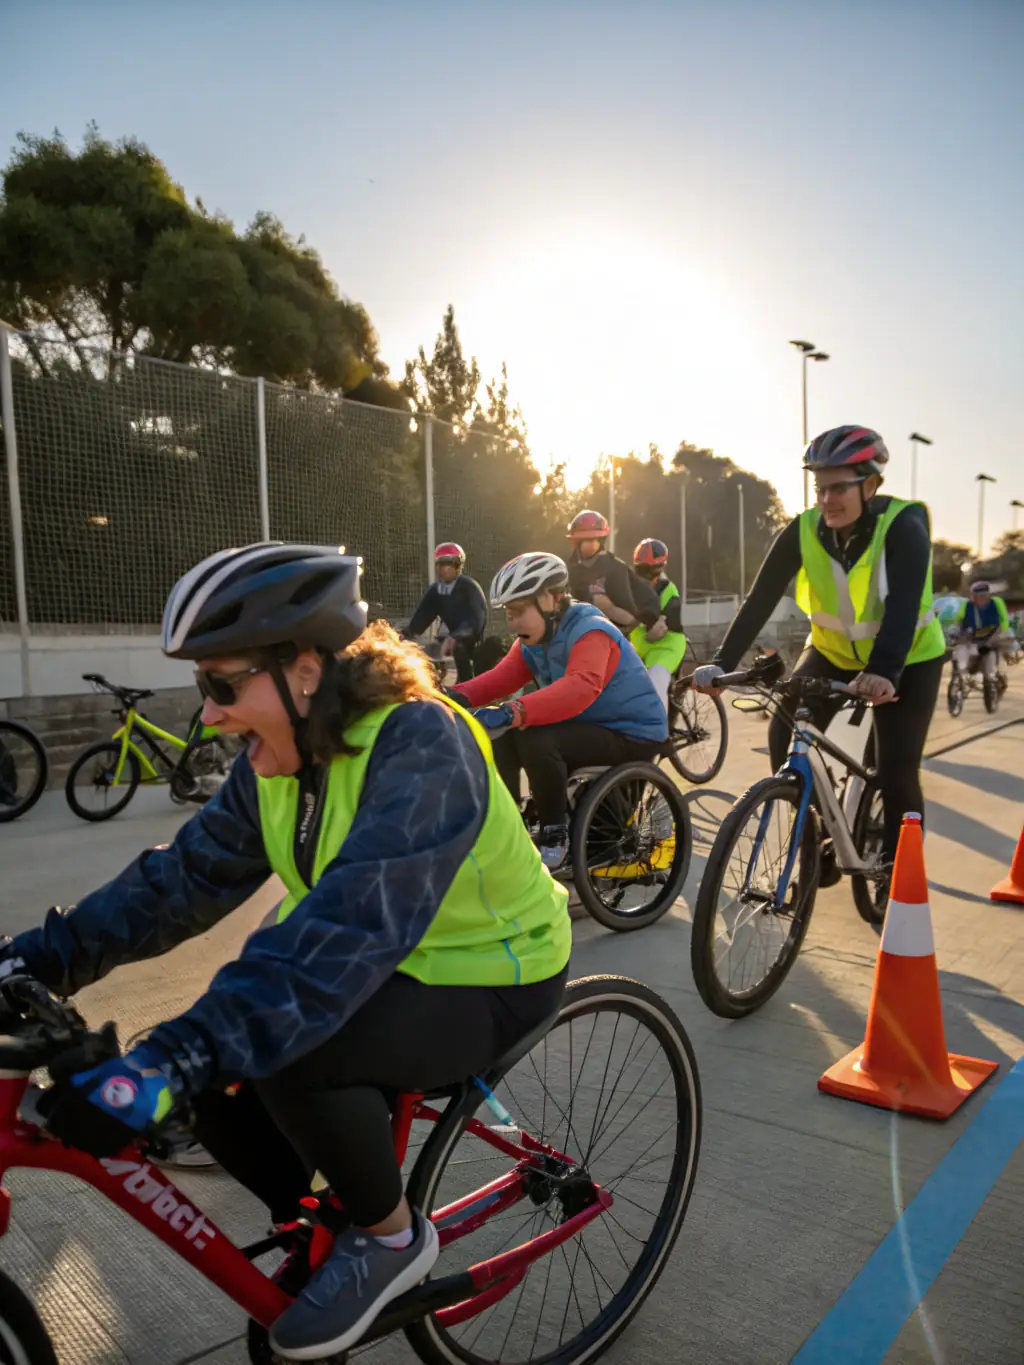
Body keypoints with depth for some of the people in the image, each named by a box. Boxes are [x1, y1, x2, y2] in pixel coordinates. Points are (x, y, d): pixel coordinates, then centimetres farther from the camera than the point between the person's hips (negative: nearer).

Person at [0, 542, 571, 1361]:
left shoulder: (418, 747, -29)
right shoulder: (278, 760, -4)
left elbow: (351, 928, -42)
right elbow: (188, 874, -4)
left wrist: (173, 1062, -48)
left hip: (491, 983, -8)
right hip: (381, 970, 8)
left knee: (289, 1049, -29)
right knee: (217, 1063, -7)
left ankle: (392, 1238, 0)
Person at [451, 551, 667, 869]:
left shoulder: (590, 632, -24)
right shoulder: (533, 640, 4)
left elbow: (581, 687, -43)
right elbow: (502, 676, -8)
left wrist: (512, 712, -54)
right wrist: (458, 697, -28)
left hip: (632, 735, -9)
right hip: (591, 726, 9)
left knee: (534, 739, -29)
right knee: (502, 740, -6)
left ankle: (555, 835, -13)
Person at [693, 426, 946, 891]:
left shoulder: (903, 527, -26)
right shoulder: (804, 531, -17)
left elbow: (904, 604, -40)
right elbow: (760, 600, -22)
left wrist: (883, 672, -56)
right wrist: (721, 663, -34)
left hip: (907, 661, -3)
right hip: (833, 652, 3)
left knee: (897, 775, -8)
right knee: (784, 734, -14)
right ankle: (815, 840, 6)